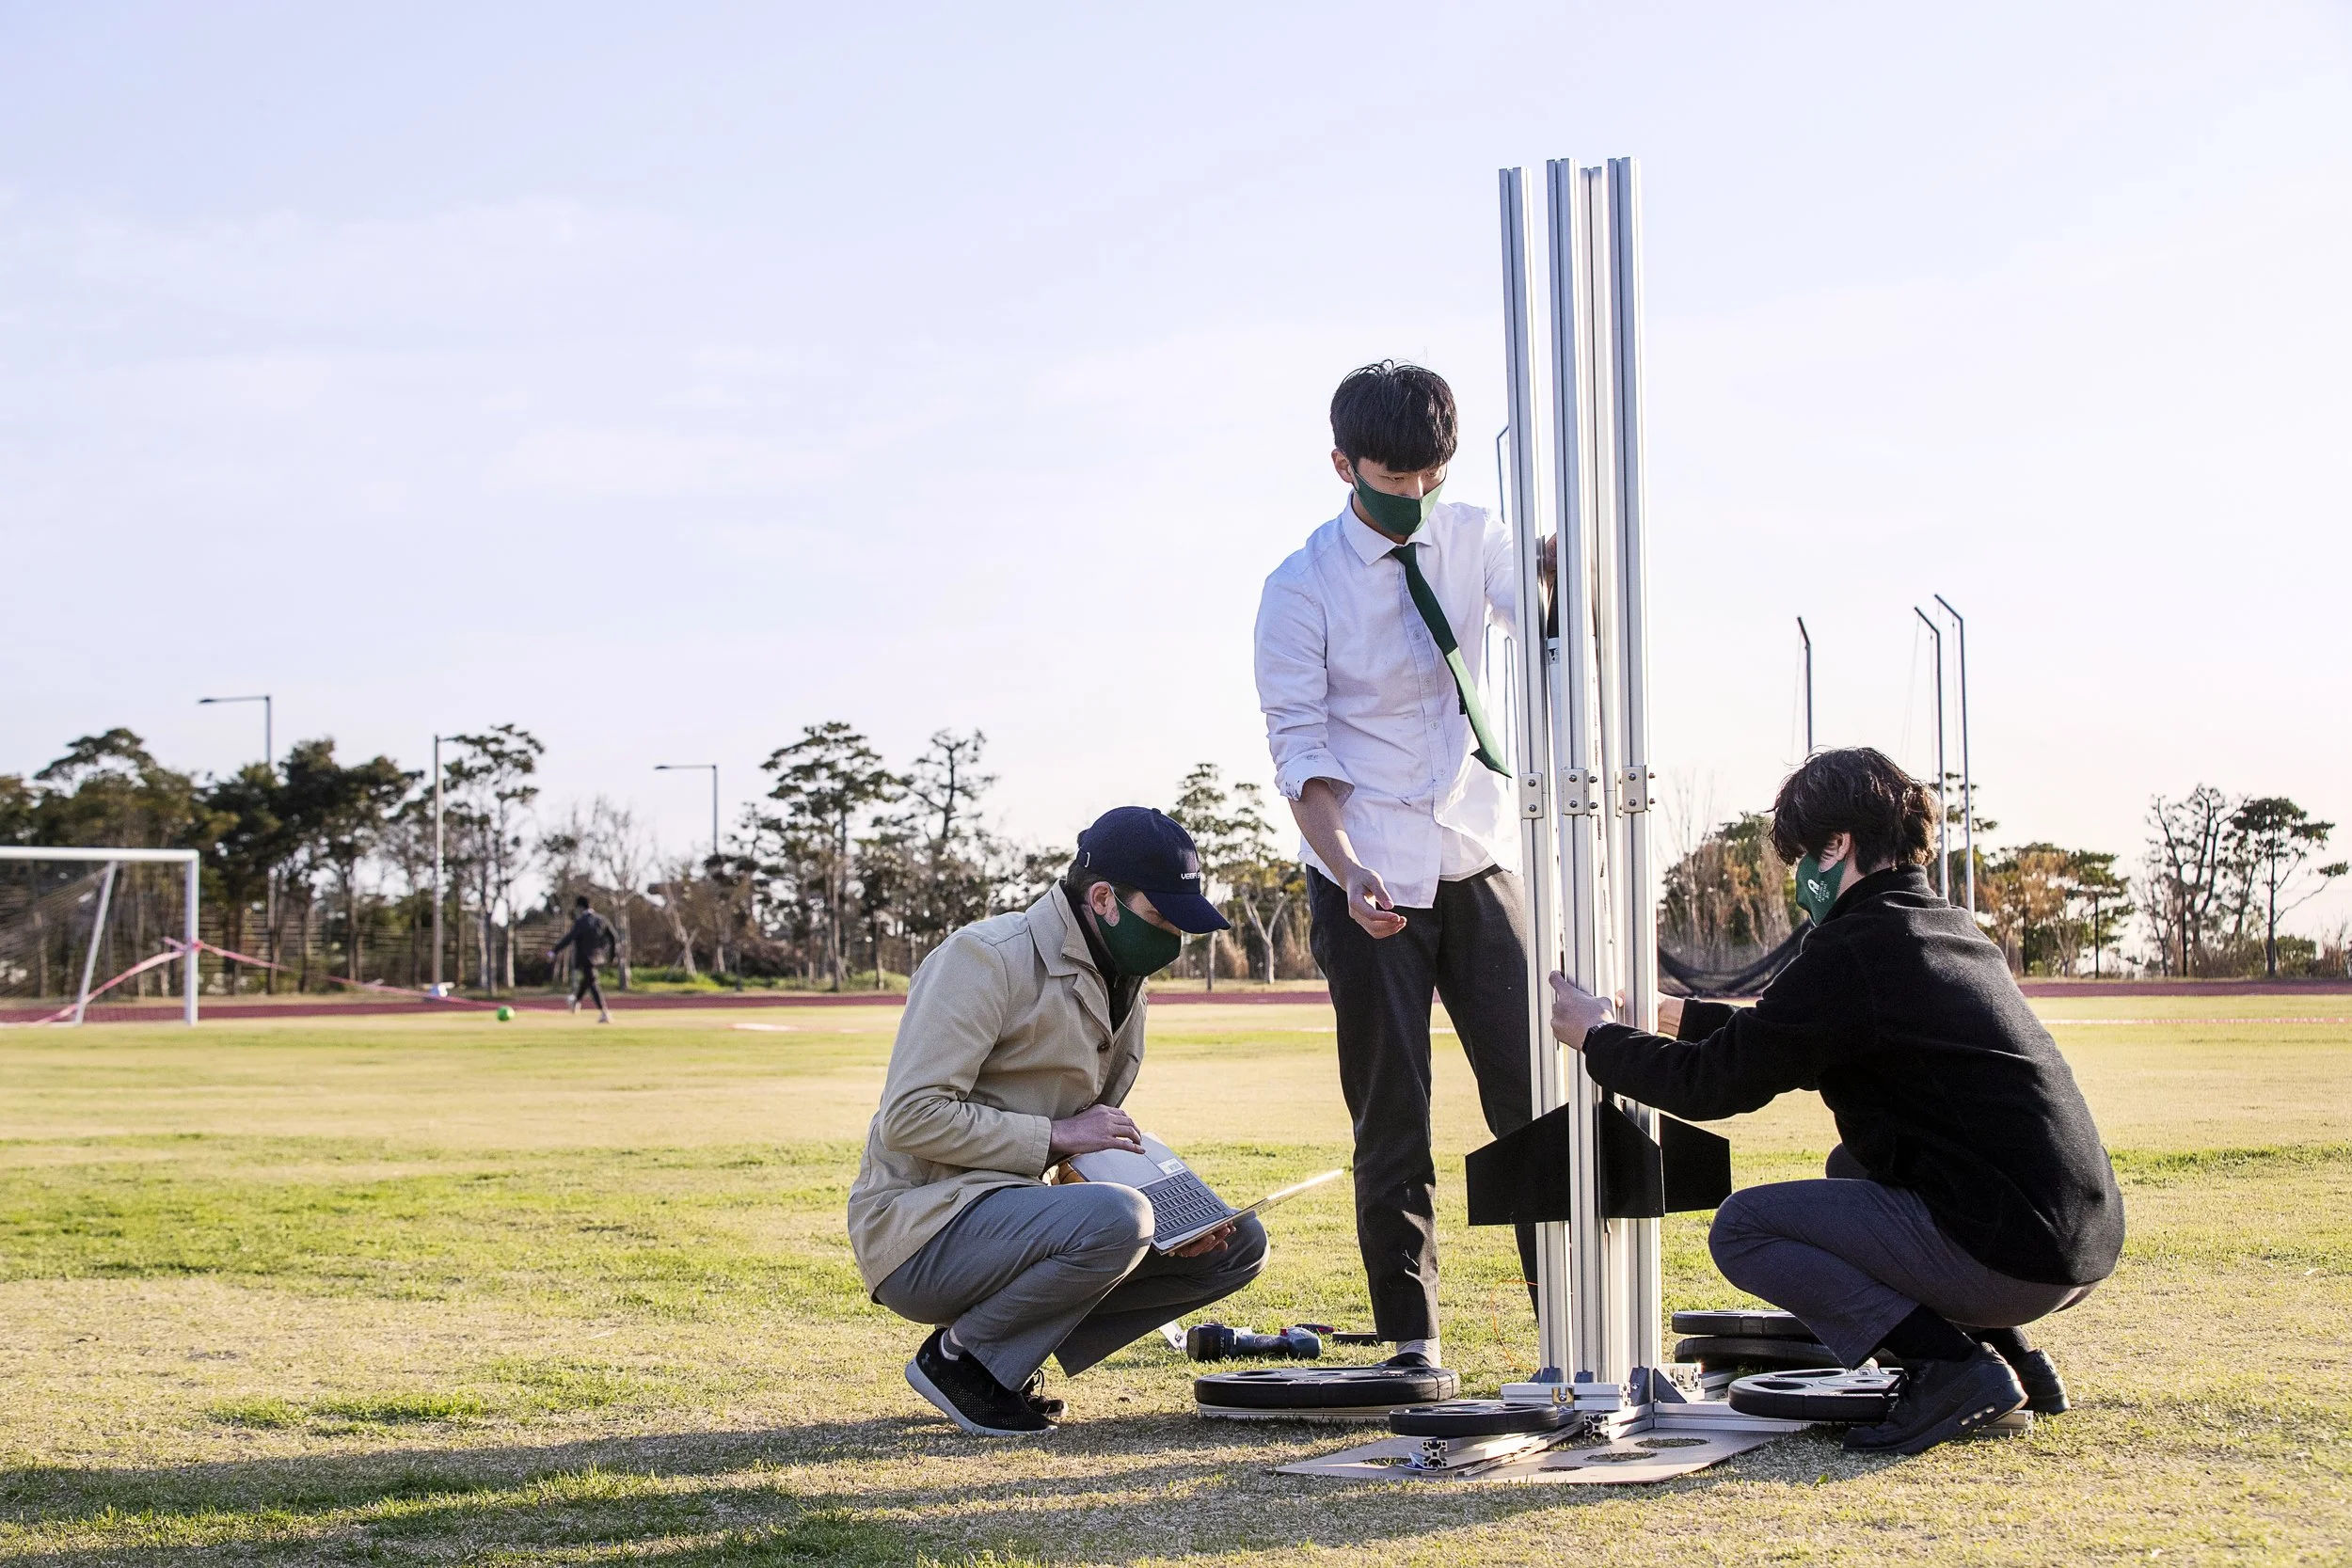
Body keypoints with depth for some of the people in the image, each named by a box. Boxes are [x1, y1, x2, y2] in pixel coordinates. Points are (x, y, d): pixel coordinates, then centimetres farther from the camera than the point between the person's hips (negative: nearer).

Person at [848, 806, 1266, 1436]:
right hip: (920, 1226, -9)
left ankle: (1011, 1359, 2)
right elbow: (910, 1118, -22)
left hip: (1018, 1208, 9)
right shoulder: (986, 958, -15)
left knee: (1239, 1242, 3)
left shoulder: (1123, 987, 13)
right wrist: (1056, 1135, -20)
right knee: (1115, 1220, -34)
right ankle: (960, 1357, -11)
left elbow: (1106, 1135, 20)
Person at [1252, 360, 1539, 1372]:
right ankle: (1411, 1342, 12)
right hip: (1370, 882, -3)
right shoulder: (1303, 590, -6)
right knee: (1391, 1125, 2)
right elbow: (1300, 756, -9)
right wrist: (1349, 873, -23)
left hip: (1479, 865, 3)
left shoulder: (1473, 541, 6)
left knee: (1534, 1097, 0)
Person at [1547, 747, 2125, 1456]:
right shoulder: (1953, 929, 17)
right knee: (1852, 1165, 32)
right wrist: (1674, 1017, 36)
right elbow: (1787, 1032, 31)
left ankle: (1953, 1366, -9)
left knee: (1742, 1227, 0)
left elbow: (1713, 1084, -6)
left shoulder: (1853, 952, -12)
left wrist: (1597, 1037, 10)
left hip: (2007, 1254, -9)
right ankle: (2009, 1356, 17)